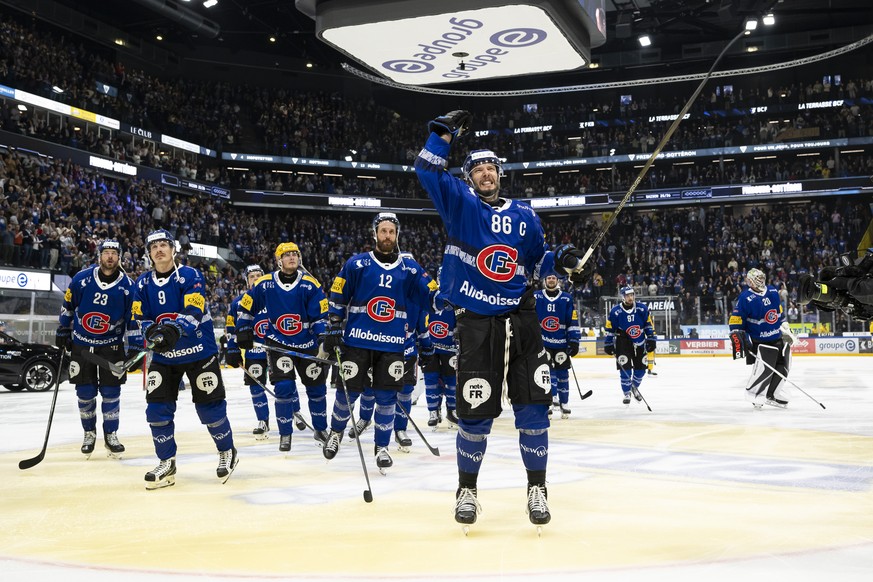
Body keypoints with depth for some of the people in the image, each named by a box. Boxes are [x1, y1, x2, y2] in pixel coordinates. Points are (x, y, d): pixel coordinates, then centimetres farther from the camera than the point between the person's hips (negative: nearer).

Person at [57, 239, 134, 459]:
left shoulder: (128, 286, -11)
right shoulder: (81, 279, -10)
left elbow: (133, 318, -2)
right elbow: (68, 306, 5)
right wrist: (63, 332, 8)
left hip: (111, 345, -1)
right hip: (81, 344, 1)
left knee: (110, 391, 0)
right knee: (85, 392, 5)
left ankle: (111, 435, 14)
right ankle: (89, 434, 22)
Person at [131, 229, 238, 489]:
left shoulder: (190, 276, -13)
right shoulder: (143, 283, 1)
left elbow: (193, 313, -23)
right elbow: (140, 319, -1)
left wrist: (174, 329, -41)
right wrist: (150, 331, -23)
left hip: (199, 352, -4)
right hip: (163, 356, 4)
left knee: (210, 406, 1)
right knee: (157, 407, -4)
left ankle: (227, 452, 24)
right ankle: (167, 463, 11)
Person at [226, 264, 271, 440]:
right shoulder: (239, 302, 0)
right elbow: (231, 329, 5)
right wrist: (232, 351, 0)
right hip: (253, 351, 1)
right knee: (256, 386, 2)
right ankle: (263, 422, 13)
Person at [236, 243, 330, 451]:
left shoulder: (310, 284, -11)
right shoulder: (265, 284, -8)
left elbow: (322, 314, -9)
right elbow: (246, 306, 5)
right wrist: (243, 332, 4)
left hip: (307, 344, 1)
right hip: (278, 343, -1)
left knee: (316, 387, 8)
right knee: (284, 387, -12)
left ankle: (320, 430, 27)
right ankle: (285, 434, 5)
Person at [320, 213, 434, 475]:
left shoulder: (410, 268, 5)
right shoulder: (356, 264, 0)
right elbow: (337, 298, 3)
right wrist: (332, 330, 0)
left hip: (393, 345, 1)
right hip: (357, 340, -1)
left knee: (386, 397, 1)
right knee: (348, 391, 5)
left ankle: (382, 447, 16)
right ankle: (336, 432, 33)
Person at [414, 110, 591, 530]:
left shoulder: (524, 216, 14)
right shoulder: (459, 203, 4)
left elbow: (538, 261, 22)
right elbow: (427, 170, -6)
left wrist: (563, 260, 4)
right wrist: (444, 133, -11)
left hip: (521, 319, 3)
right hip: (476, 322, -3)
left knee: (533, 406, 0)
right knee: (476, 411, -2)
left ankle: (536, 488, 14)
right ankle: (467, 490, 18)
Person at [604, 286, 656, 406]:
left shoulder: (642, 308, -8)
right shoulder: (615, 312, -13)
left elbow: (649, 324, 3)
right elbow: (610, 329, -4)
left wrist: (651, 339, 1)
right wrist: (608, 344, -3)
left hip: (639, 342, 3)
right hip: (623, 342, -3)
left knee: (641, 369, 7)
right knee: (625, 369, -10)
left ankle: (634, 387, 34)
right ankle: (627, 394, 7)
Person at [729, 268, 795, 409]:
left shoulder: (773, 291, 3)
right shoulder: (745, 298, -19)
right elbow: (735, 320, -17)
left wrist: (786, 328, 21)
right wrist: (737, 337, -24)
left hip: (779, 337, 8)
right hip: (760, 341, -8)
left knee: (784, 366, 10)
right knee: (765, 368, -16)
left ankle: (772, 394, 24)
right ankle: (753, 393, 7)